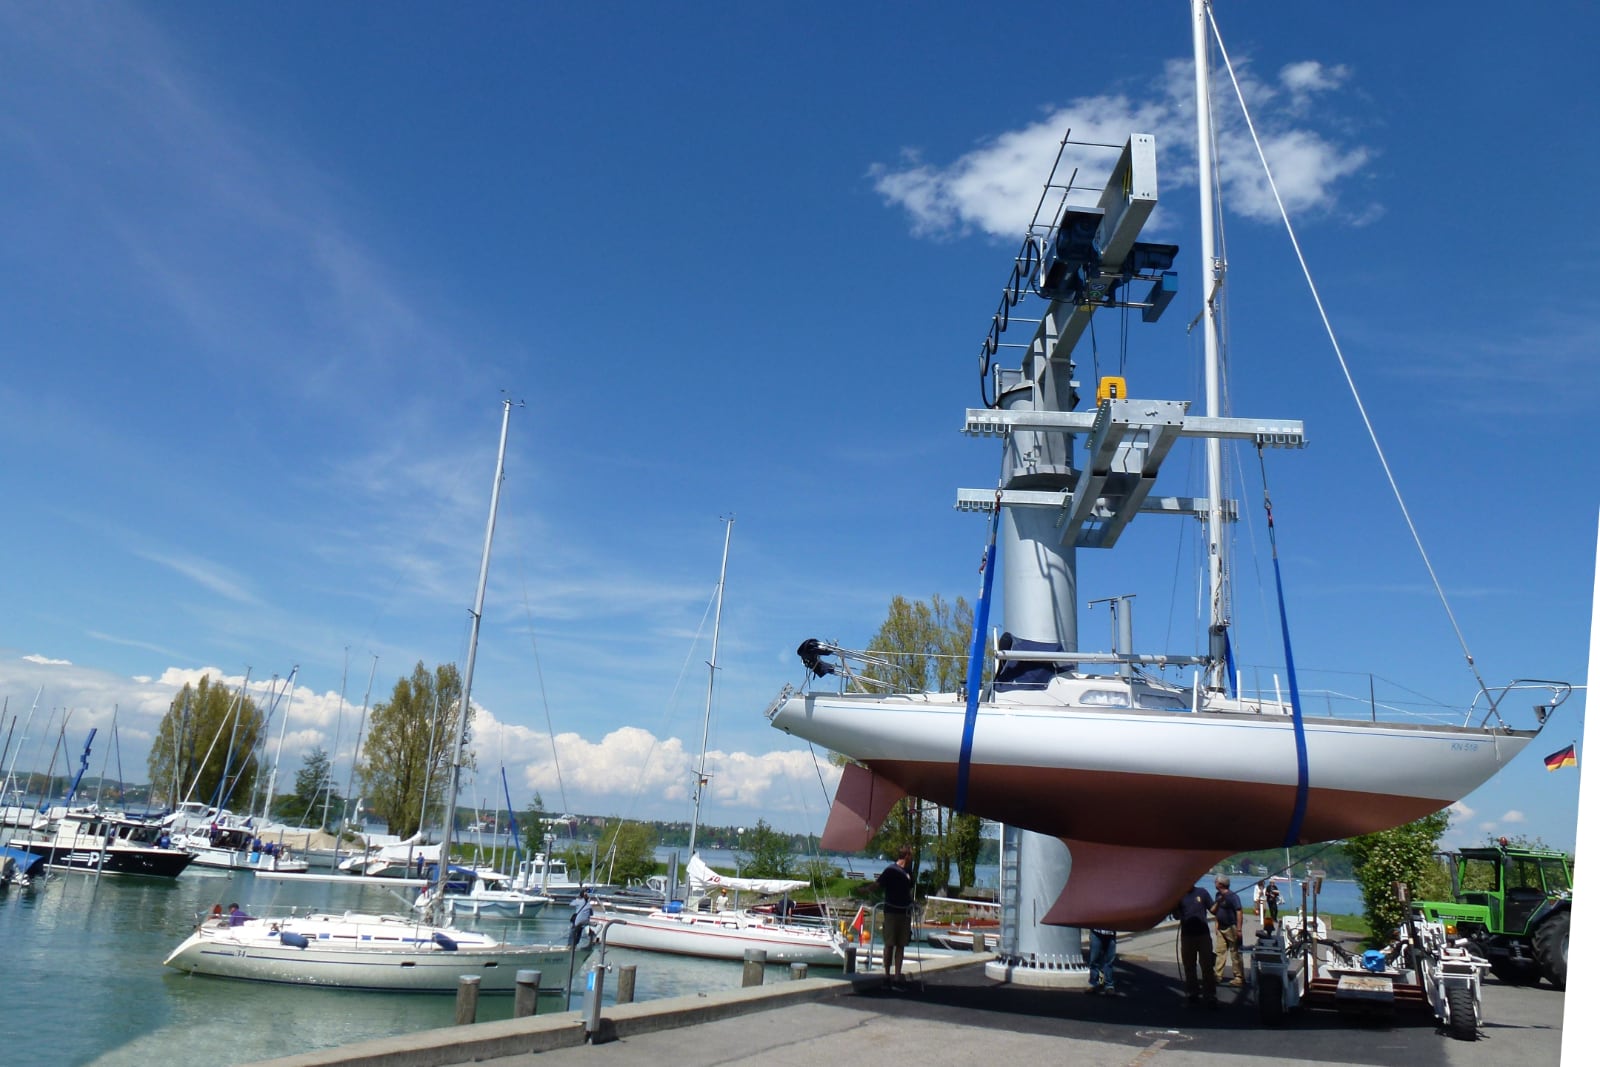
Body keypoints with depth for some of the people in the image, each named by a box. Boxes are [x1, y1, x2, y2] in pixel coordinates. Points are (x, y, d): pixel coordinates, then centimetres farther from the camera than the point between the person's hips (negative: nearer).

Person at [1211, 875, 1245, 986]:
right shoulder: (1218, 895, 9)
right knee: (1219, 952, 8)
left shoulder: (1232, 896, -16)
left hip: (1231, 928, -8)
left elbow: (1239, 912, -21)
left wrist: (1239, 929, -24)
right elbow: (1213, 911, 19)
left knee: (1235, 954, 0)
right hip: (1221, 928, 8)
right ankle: (1217, 976, 12)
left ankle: (1239, 978, 6)